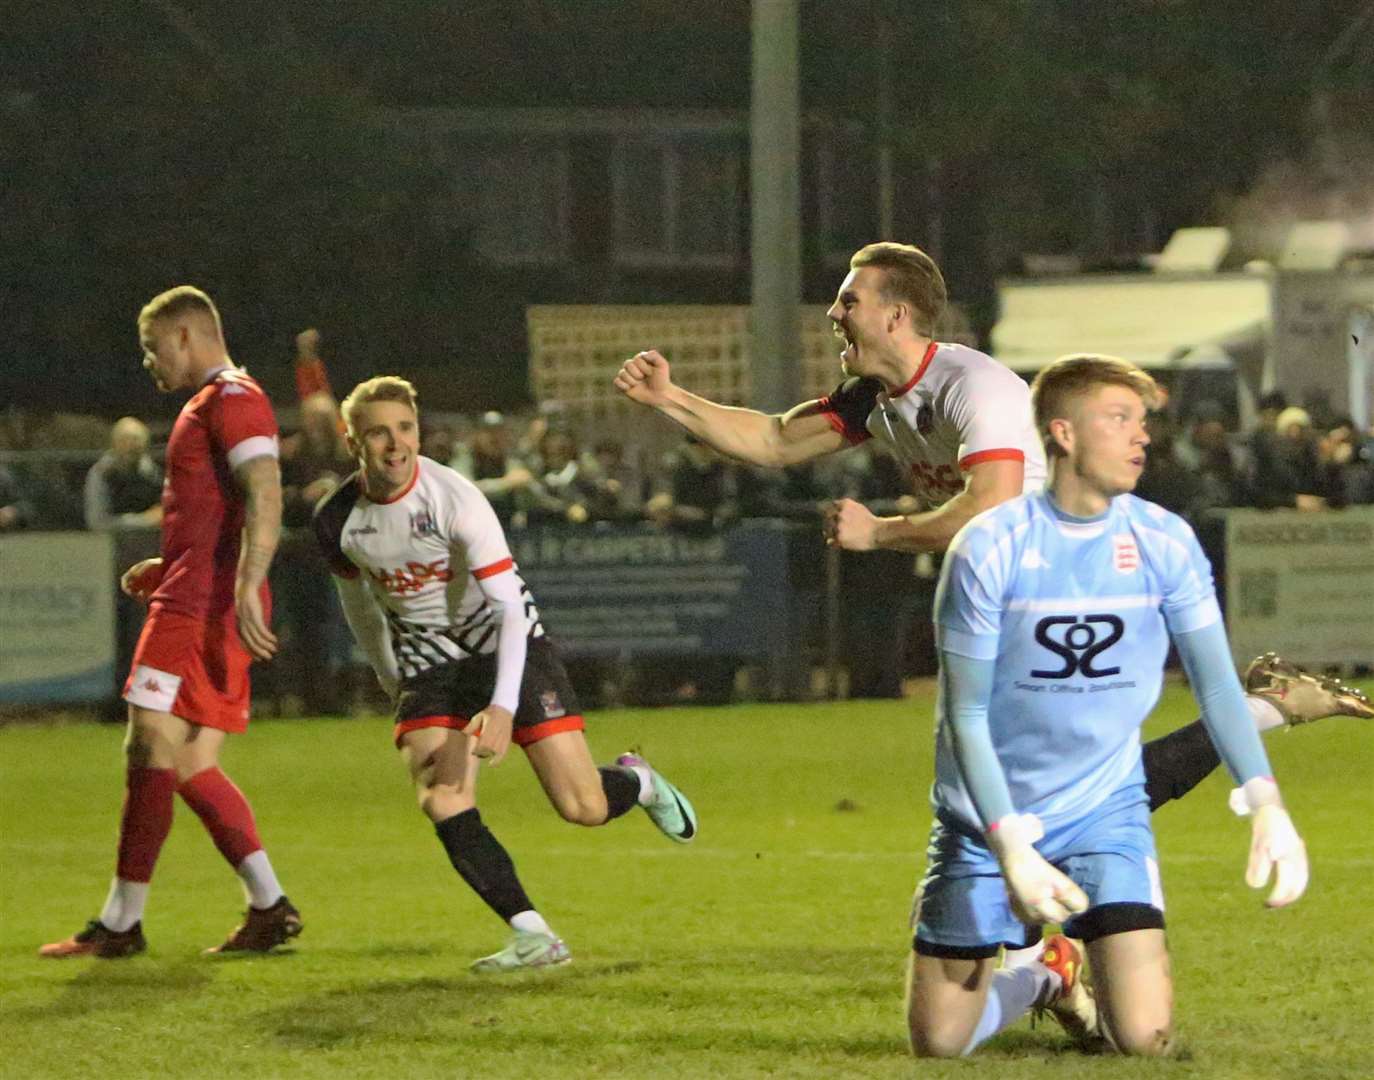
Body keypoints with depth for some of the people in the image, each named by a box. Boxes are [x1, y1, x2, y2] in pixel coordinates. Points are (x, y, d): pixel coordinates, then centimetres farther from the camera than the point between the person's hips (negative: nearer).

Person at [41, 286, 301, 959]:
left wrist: (245, 590, -30)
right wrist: (166, 569, 21)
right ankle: (269, 908, 4)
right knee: (192, 767, 8)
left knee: (152, 748, -11)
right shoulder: (210, 405, 24)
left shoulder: (232, 400, -9)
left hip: (201, 604, -11)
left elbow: (265, 499, -21)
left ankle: (121, 922, -11)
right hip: (196, 600, 11)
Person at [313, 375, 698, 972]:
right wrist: (394, 684, 20)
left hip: (508, 647, -3)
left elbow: (509, 606, -25)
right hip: (429, 667, 3)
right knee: (443, 803, -22)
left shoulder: (453, 497, -23)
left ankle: (638, 782, 29)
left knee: (583, 808, -7)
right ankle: (533, 934, -22)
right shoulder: (339, 521, -9)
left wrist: (503, 707, -35)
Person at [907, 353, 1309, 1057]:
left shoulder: (1164, 543, -6)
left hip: (1106, 811, 1)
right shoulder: (989, 547, -14)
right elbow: (965, 714, -12)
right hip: (986, 817, -1)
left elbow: (1215, 682, -3)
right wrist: (1009, 846, -22)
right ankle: (1040, 980, 34)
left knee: (1145, 1040, -14)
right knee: (940, 1045, 2)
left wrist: (1265, 804, -17)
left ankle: (1092, 992, 23)